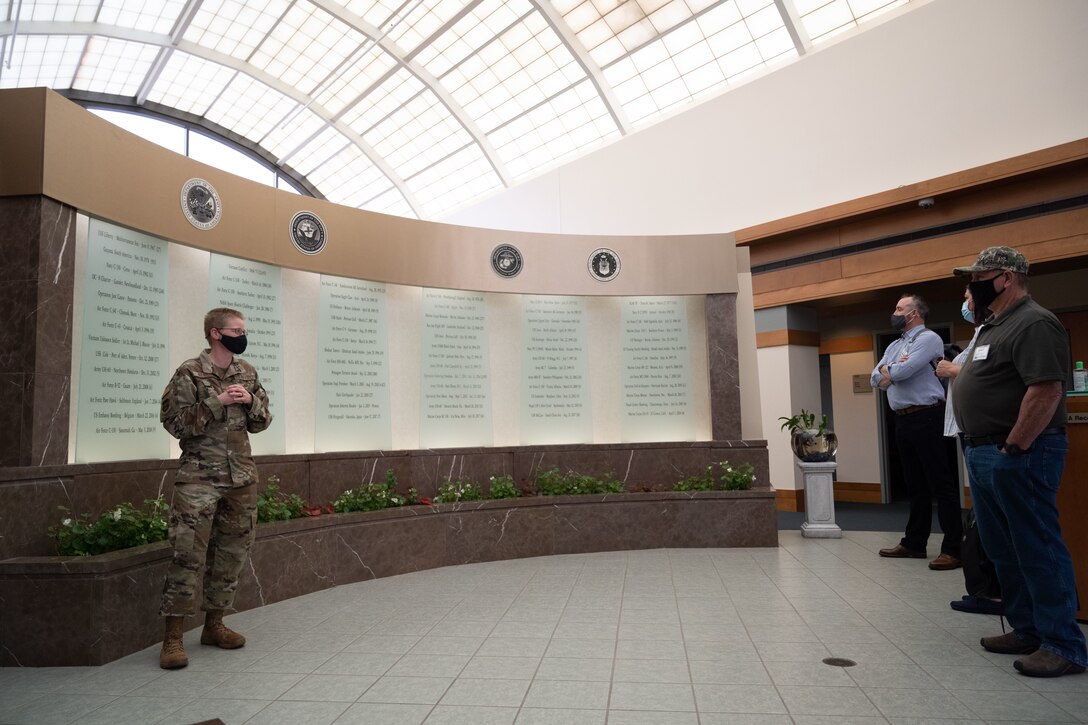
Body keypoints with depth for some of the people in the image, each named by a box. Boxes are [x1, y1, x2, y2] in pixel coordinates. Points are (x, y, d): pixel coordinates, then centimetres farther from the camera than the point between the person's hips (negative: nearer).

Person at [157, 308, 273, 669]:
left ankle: (214, 624, 25)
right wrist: (217, 402, -18)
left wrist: (251, 401, -8)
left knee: (231, 552, 11)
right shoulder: (189, 373, -6)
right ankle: (173, 636, 3)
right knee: (188, 554, -6)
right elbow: (173, 422, -11)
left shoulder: (247, 372, 9)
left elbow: (261, 422, 13)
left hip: (241, 477, 6)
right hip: (199, 477, -5)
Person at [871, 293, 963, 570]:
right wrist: (892, 371, -8)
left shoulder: (928, 338, -6)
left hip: (926, 417, -8)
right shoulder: (894, 345, 19)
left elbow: (903, 372, -19)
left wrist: (886, 370, 1)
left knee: (940, 483, -6)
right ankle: (914, 543, 20)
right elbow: (876, 379, 12)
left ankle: (953, 548, -2)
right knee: (915, 484, 13)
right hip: (902, 420, 8)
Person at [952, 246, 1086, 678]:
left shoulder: (1034, 324, -13)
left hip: (1018, 456, -10)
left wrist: (1013, 448, -21)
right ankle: (1028, 631, 27)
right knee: (1002, 550, 16)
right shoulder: (994, 327, 18)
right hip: (984, 455, 10)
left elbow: (1046, 390, -23)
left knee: (1038, 550, -2)